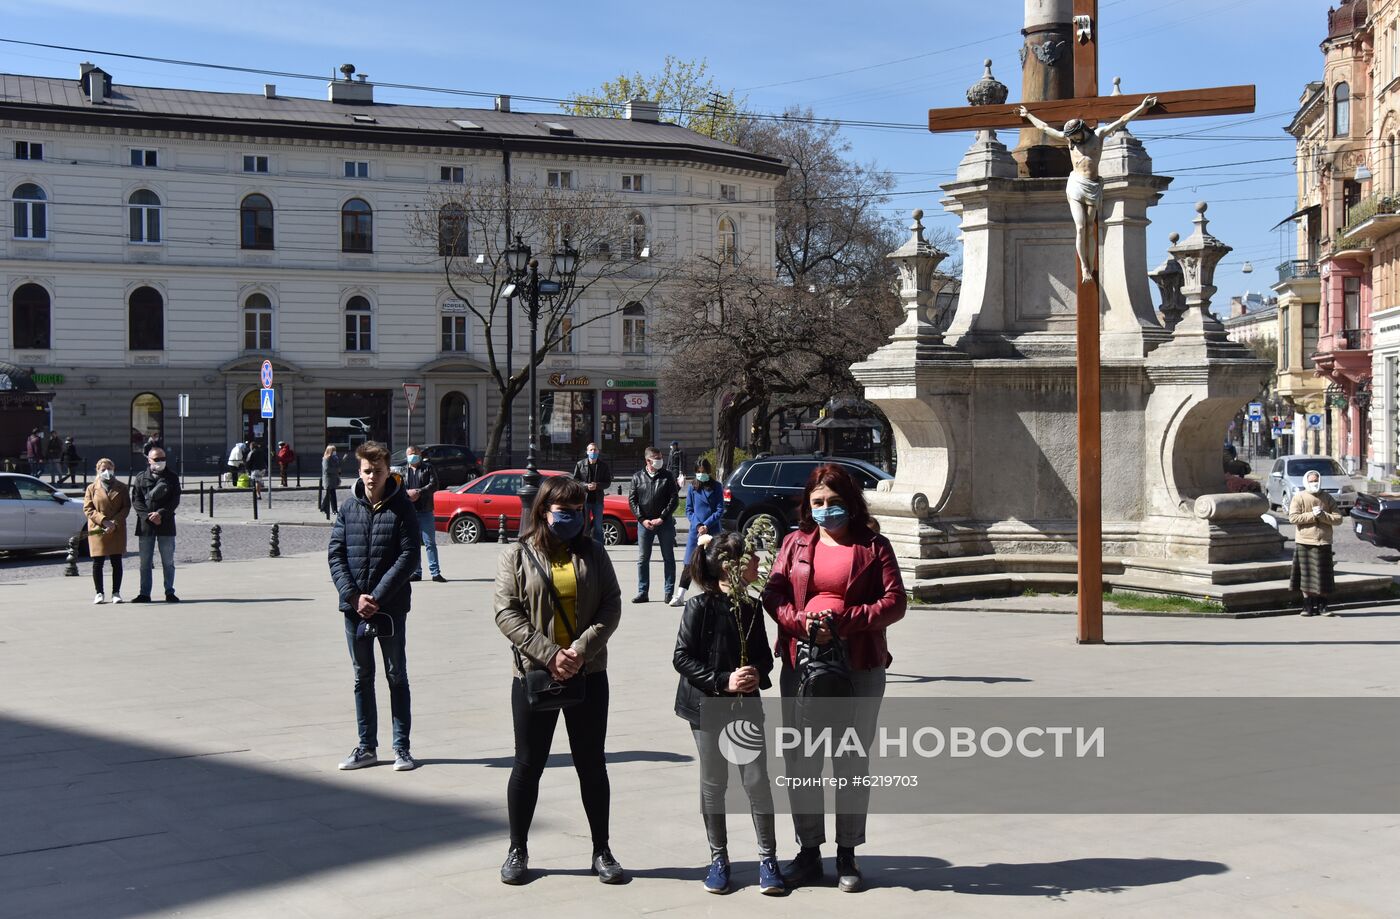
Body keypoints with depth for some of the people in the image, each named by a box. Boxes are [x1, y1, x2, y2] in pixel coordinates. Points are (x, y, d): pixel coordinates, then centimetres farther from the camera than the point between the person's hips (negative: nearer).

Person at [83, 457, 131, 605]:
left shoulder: (122, 488, 8)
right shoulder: (92, 488, 7)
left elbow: (126, 507, 3)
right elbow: (87, 509, 1)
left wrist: (115, 523, -11)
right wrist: (103, 521, -13)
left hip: (117, 531, 0)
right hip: (97, 530, 0)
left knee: (116, 562, 2)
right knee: (97, 562, 0)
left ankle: (116, 592, 9)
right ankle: (99, 593, 10)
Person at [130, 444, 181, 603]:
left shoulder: (172, 478, 7)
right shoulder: (141, 477, 8)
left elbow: (175, 500, -1)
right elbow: (136, 500, 2)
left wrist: (161, 514, -15)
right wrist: (148, 516, -12)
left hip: (166, 524, -1)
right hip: (145, 524, 1)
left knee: (168, 561, 3)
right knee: (145, 561, 4)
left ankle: (170, 593, 10)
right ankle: (144, 594, 10)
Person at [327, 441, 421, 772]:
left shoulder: (402, 508, -4)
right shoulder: (348, 508, 5)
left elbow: (408, 557, -10)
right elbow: (335, 555, 2)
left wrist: (377, 597, -15)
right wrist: (354, 596, -11)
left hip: (390, 606, -3)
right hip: (354, 607, 3)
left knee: (397, 676, 5)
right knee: (362, 678, 11)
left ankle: (401, 747, 12)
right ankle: (367, 747, 20)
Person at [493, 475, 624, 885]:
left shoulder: (592, 553, 6)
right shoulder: (517, 556, -1)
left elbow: (611, 606, -1)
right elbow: (506, 613, -9)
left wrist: (581, 650, -15)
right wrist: (549, 655, -17)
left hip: (588, 674, 2)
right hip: (533, 674, -2)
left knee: (592, 763, 9)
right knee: (528, 763, 7)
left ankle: (601, 851, 20)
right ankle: (517, 850, 21)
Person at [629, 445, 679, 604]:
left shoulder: (667, 476, 1)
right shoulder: (637, 477, 5)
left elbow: (674, 499, -2)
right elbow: (632, 500, 4)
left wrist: (662, 518, -9)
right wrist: (642, 519, -7)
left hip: (664, 522, -1)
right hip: (645, 523, 1)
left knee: (668, 558, 3)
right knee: (643, 559, 5)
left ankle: (669, 592, 9)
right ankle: (642, 592, 12)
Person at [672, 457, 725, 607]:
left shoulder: (716, 487, 2)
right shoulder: (692, 488, 5)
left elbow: (720, 510, -2)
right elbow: (689, 510, 5)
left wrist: (706, 525, -12)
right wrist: (697, 525, -10)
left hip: (712, 531, -1)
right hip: (695, 531, 1)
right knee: (688, 564, -2)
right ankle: (680, 596, 0)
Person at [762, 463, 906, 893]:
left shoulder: (873, 546, 3)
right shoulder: (796, 543, 10)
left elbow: (894, 602, -5)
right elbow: (773, 594, 3)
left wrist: (843, 622, -17)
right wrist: (801, 622, -17)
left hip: (859, 668, -2)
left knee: (852, 762, 6)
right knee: (801, 761, 6)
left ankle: (847, 855, 17)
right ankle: (809, 853, 19)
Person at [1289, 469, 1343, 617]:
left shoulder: (1328, 498, 8)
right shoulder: (1299, 498, 2)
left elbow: (1338, 519, 1)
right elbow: (1293, 517, -10)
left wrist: (1322, 515, -13)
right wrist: (1312, 515, -13)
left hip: (1324, 542, 2)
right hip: (1304, 542, -2)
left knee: (1323, 577, 4)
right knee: (1306, 576, 0)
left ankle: (1322, 606, 12)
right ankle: (1308, 606, 6)